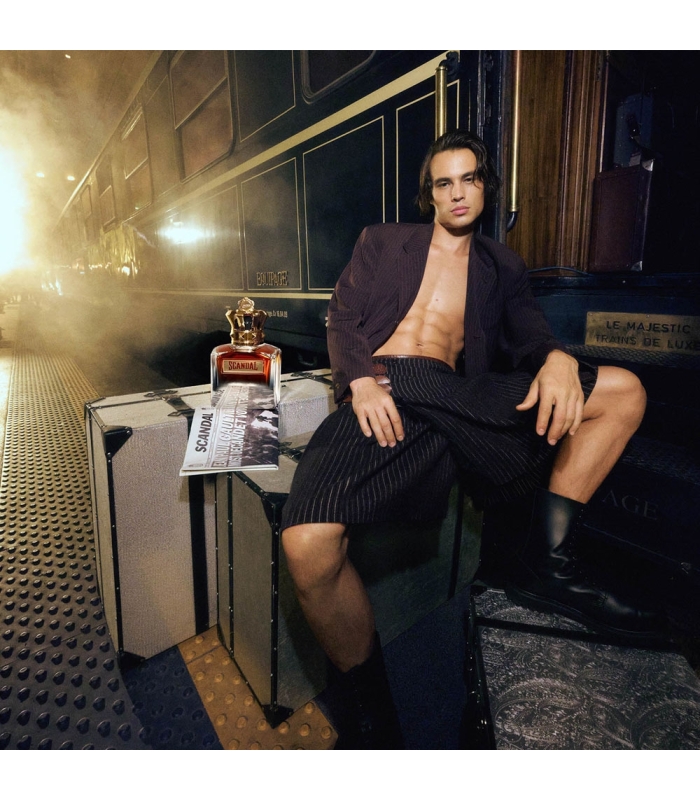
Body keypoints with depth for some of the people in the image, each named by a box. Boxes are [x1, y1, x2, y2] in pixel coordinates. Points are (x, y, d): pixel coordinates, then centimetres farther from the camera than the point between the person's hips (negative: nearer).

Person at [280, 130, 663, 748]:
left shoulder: (502, 267, 26)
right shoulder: (382, 241, 22)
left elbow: (529, 331, 13)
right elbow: (342, 318, 11)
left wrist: (558, 357, -13)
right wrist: (362, 380, -10)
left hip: (458, 392, 3)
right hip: (382, 391, -2)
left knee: (624, 390, -10)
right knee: (308, 545, -30)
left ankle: (546, 564, -4)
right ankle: (370, 712, -3)